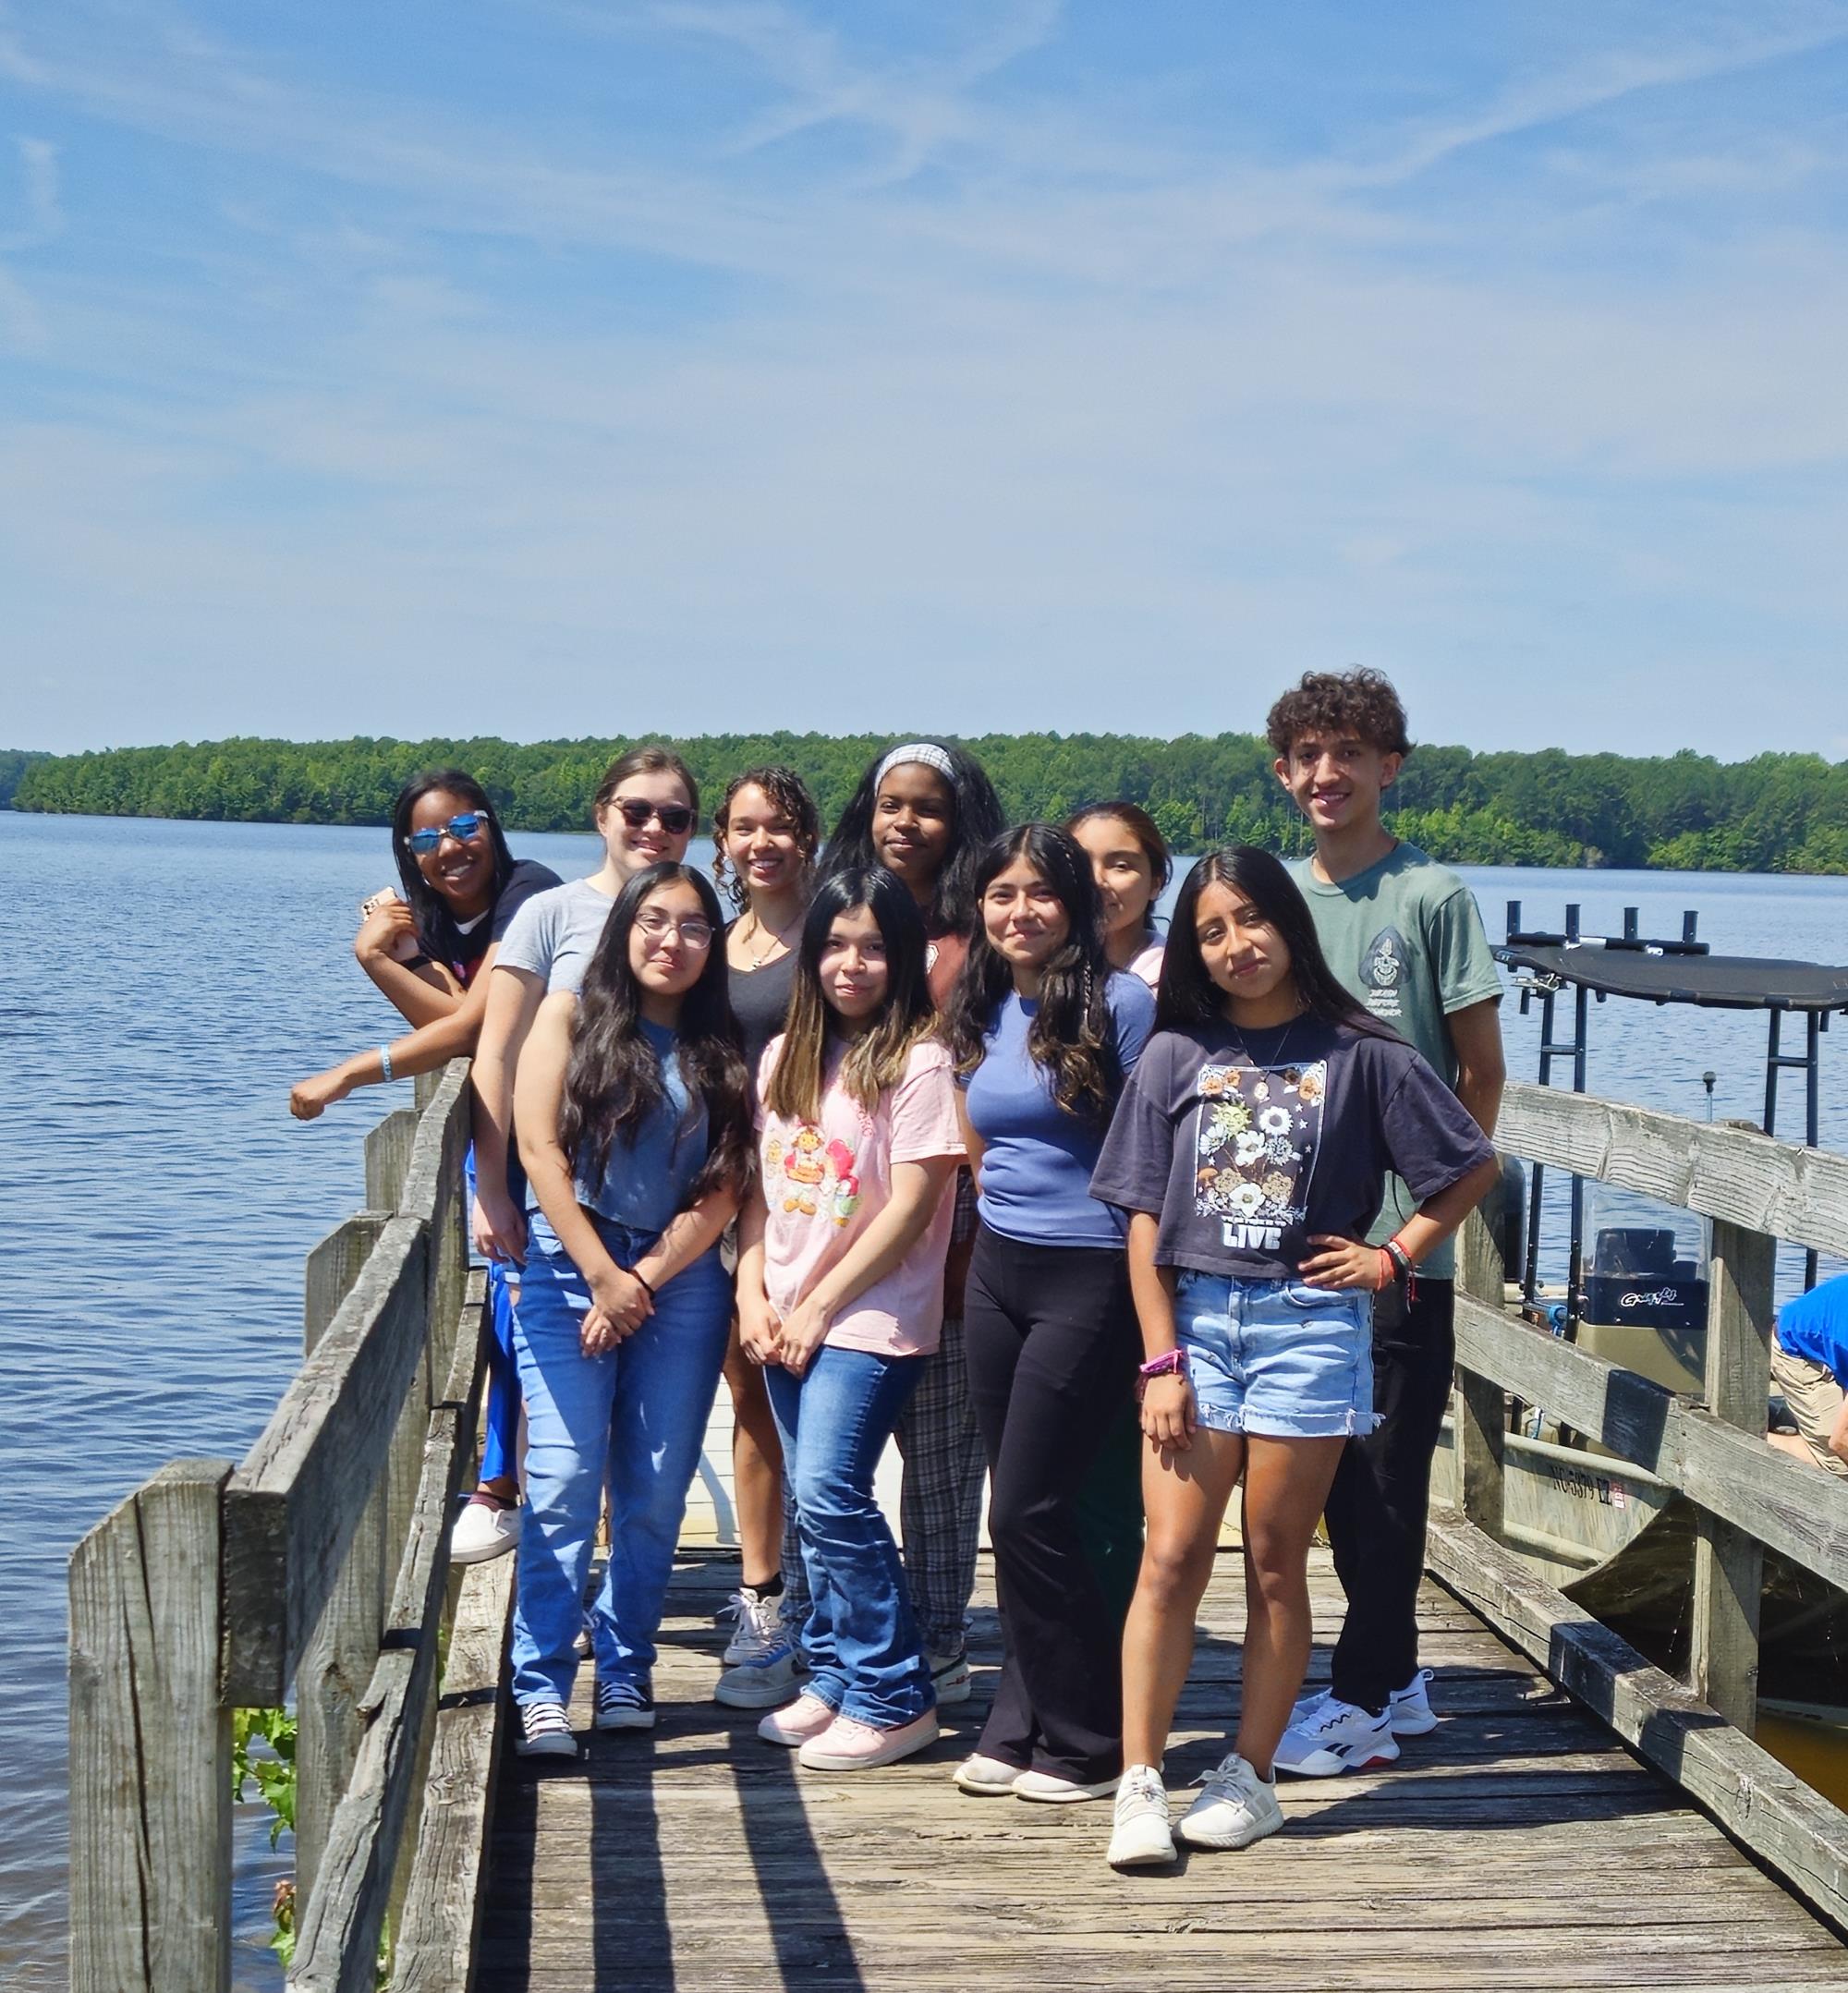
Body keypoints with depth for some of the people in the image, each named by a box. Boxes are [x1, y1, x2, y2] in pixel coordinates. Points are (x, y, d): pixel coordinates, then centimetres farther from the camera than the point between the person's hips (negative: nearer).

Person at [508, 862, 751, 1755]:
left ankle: (626, 1670, 16)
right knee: (563, 1486, -9)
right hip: (571, 1265, -2)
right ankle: (541, 1687, -6)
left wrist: (646, 1278, -8)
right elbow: (540, 1147, -3)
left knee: (655, 1493, 3)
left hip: (682, 1280, 2)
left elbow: (724, 1188, 3)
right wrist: (602, 1275, -8)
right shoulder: (572, 1016, 4)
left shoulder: (723, 1049, 9)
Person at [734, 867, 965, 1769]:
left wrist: (820, 1306, -10)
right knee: (817, 1502, 10)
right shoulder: (785, 1057, 11)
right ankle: (833, 1680, 23)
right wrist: (753, 1291, 1)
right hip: (787, 1317, 6)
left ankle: (895, 1699, 0)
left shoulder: (917, 1063, -9)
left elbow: (910, 1206, -13)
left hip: (870, 1317, -6)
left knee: (830, 1497, -11)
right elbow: (759, 1186, 13)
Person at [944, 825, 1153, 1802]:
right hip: (997, 1273, 7)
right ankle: (1021, 1724, 21)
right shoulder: (979, 1017, 11)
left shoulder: (1121, 1004, -10)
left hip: (1090, 1277, -6)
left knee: (1030, 1511, -6)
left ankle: (1092, 1742, 8)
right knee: (1017, 1510, 10)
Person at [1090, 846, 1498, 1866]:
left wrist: (1391, 1256, 0)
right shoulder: (1175, 1056, 7)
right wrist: (1162, 1362, -3)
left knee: (1275, 1563, 4)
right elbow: (1145, 1222, 4)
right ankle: (1139, 1786, -1)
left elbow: (1473, 1167, 9)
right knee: (1171, 1556, -5)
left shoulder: (1357, 1054, 2)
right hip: (1194, 1317, 1)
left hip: (1309, 1322, -1)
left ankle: (1249, 1777, 14)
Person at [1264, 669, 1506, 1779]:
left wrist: (1433, 1207, -5)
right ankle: (1394, 1677, 26)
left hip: (1402, 1241, -5)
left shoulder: (1433, 896, -5)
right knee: (1332, 1471, 12)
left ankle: (1363, 1704, 9)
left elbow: (1482, 1072, -3)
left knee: (1388, 1471, 0)